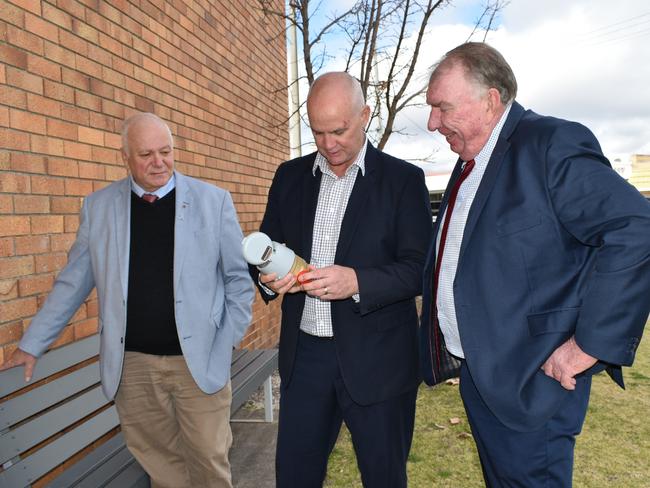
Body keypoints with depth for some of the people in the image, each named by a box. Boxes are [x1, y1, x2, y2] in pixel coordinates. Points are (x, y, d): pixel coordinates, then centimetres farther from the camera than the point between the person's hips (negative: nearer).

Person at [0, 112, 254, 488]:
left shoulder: (214, 200, -2)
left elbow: (239, 277, 2)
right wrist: (32, 345, 11)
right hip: (131, 364, 2)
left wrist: (228, 341, -3)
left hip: (200, 361, -1)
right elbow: (73, 283, 10)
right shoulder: (98, 207, 4)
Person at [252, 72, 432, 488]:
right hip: (304, 355, 4)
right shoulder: (290, 176, 7)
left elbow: (419, 269, -10)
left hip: (376, 359, -3)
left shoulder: (403, 179, -5)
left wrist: (357, 282, -26)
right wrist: (268, 277, -12)